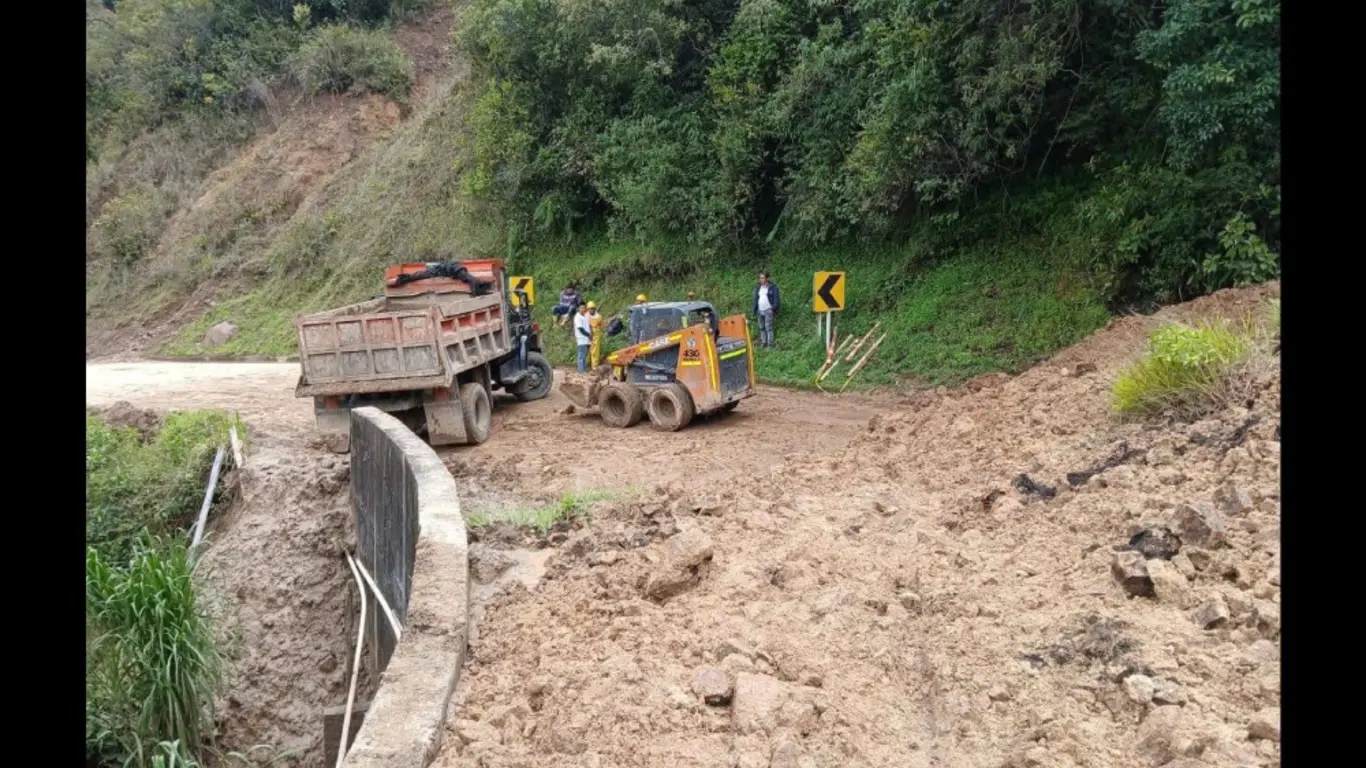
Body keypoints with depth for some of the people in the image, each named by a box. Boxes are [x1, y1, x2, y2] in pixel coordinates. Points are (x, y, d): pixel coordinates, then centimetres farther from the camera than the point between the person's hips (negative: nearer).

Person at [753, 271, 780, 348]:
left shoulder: (772, 287, -4)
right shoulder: (758, 287, 13)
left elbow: (776, 299, -4)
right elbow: (756, 299, 18)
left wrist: (774, 309, -12)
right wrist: (755, 310, 14)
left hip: (768, 310, -6)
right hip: (760, 310, 6)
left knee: (768, 327, -8)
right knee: (761, 327, 9)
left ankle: (770, 344, -6)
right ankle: (763, 342, 18)